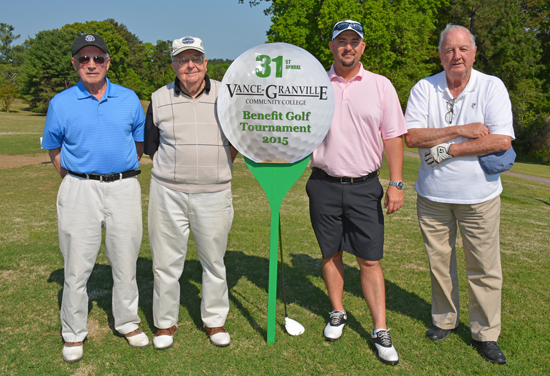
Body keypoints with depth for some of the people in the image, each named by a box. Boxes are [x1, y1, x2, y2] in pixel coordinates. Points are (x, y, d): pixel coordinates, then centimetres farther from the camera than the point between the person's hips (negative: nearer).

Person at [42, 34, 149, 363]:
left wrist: (122, 174, 9)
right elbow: (54, 148, 11)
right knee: (77, 265, 3)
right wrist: (74, 178, 4)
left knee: (126, 261, 10)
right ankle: (74, 334, 19)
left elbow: (140, 142, 15)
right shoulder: (61, 103, 3)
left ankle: (128, 323, 28)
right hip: (79, 190, -1)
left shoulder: (129, 99, 6)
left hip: (124, 188, 2)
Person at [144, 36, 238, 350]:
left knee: (214, 261, 10)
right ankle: (166, 323, 25)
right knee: (166, 262, 8)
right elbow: (151, 145, 13)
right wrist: (174, 170, 6)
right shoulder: (160, 98, 5)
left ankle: (215, 321, 27)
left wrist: (219, 169, 5)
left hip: (214, 194, 0)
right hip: (168, 193, 1)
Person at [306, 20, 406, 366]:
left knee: (370, 259, 0)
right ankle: (338, 314, 31)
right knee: (331, 253, 12)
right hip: (324, 185, 1)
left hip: (364, 186, -1)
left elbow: (393, 137, 2)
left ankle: (381, 331, 11)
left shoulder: (381, 86, 3)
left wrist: (396, 183, -4)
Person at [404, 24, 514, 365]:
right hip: (433, 194, 2)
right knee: (439, 262, 12)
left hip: (479, 195, -1)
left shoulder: (492, 87, -4)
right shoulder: (425, 88, 1)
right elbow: (411, 137, -9)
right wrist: (461, 130, -16)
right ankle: (444, 320, 31)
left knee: (484, 268, 4)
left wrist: (446, 149, -16)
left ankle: (485, 334, 20)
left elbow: (502, 140, -15)